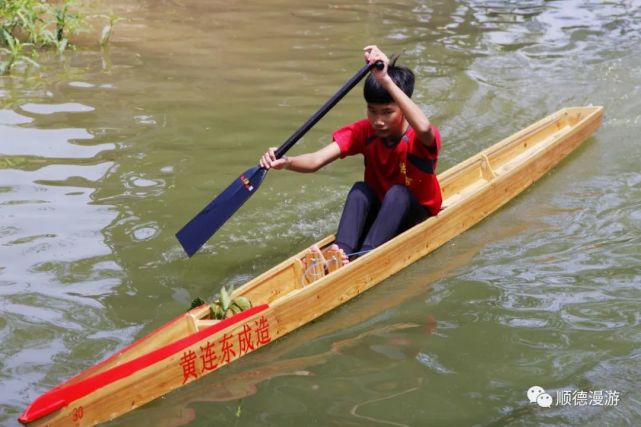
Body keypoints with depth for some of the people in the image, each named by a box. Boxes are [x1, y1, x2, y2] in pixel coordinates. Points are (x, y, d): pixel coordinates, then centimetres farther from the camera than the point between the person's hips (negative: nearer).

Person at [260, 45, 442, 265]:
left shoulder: (421, 139, -23)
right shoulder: (363, 132, -11)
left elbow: (423, 128, -52)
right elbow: (317, 160, -24)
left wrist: (386, 80, -56)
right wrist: (285, 162, -46)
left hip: (416, 214, -3)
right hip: (378, 213, 3)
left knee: (398, 192, -33)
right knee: (360, 188, -27)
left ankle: (363, 256, -45)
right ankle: (341, 252, -41)